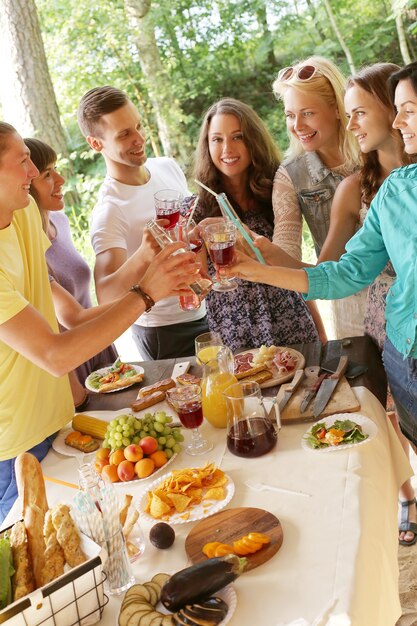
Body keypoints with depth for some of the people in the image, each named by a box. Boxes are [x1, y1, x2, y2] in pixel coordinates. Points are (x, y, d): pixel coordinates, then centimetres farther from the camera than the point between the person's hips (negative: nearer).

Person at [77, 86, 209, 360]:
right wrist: (143, 255, -51)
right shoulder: (110, 211, -25)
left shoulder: (168, 166, -3)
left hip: (205, 309, 7)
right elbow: (106, 296, -37)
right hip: (167, 333, -7)